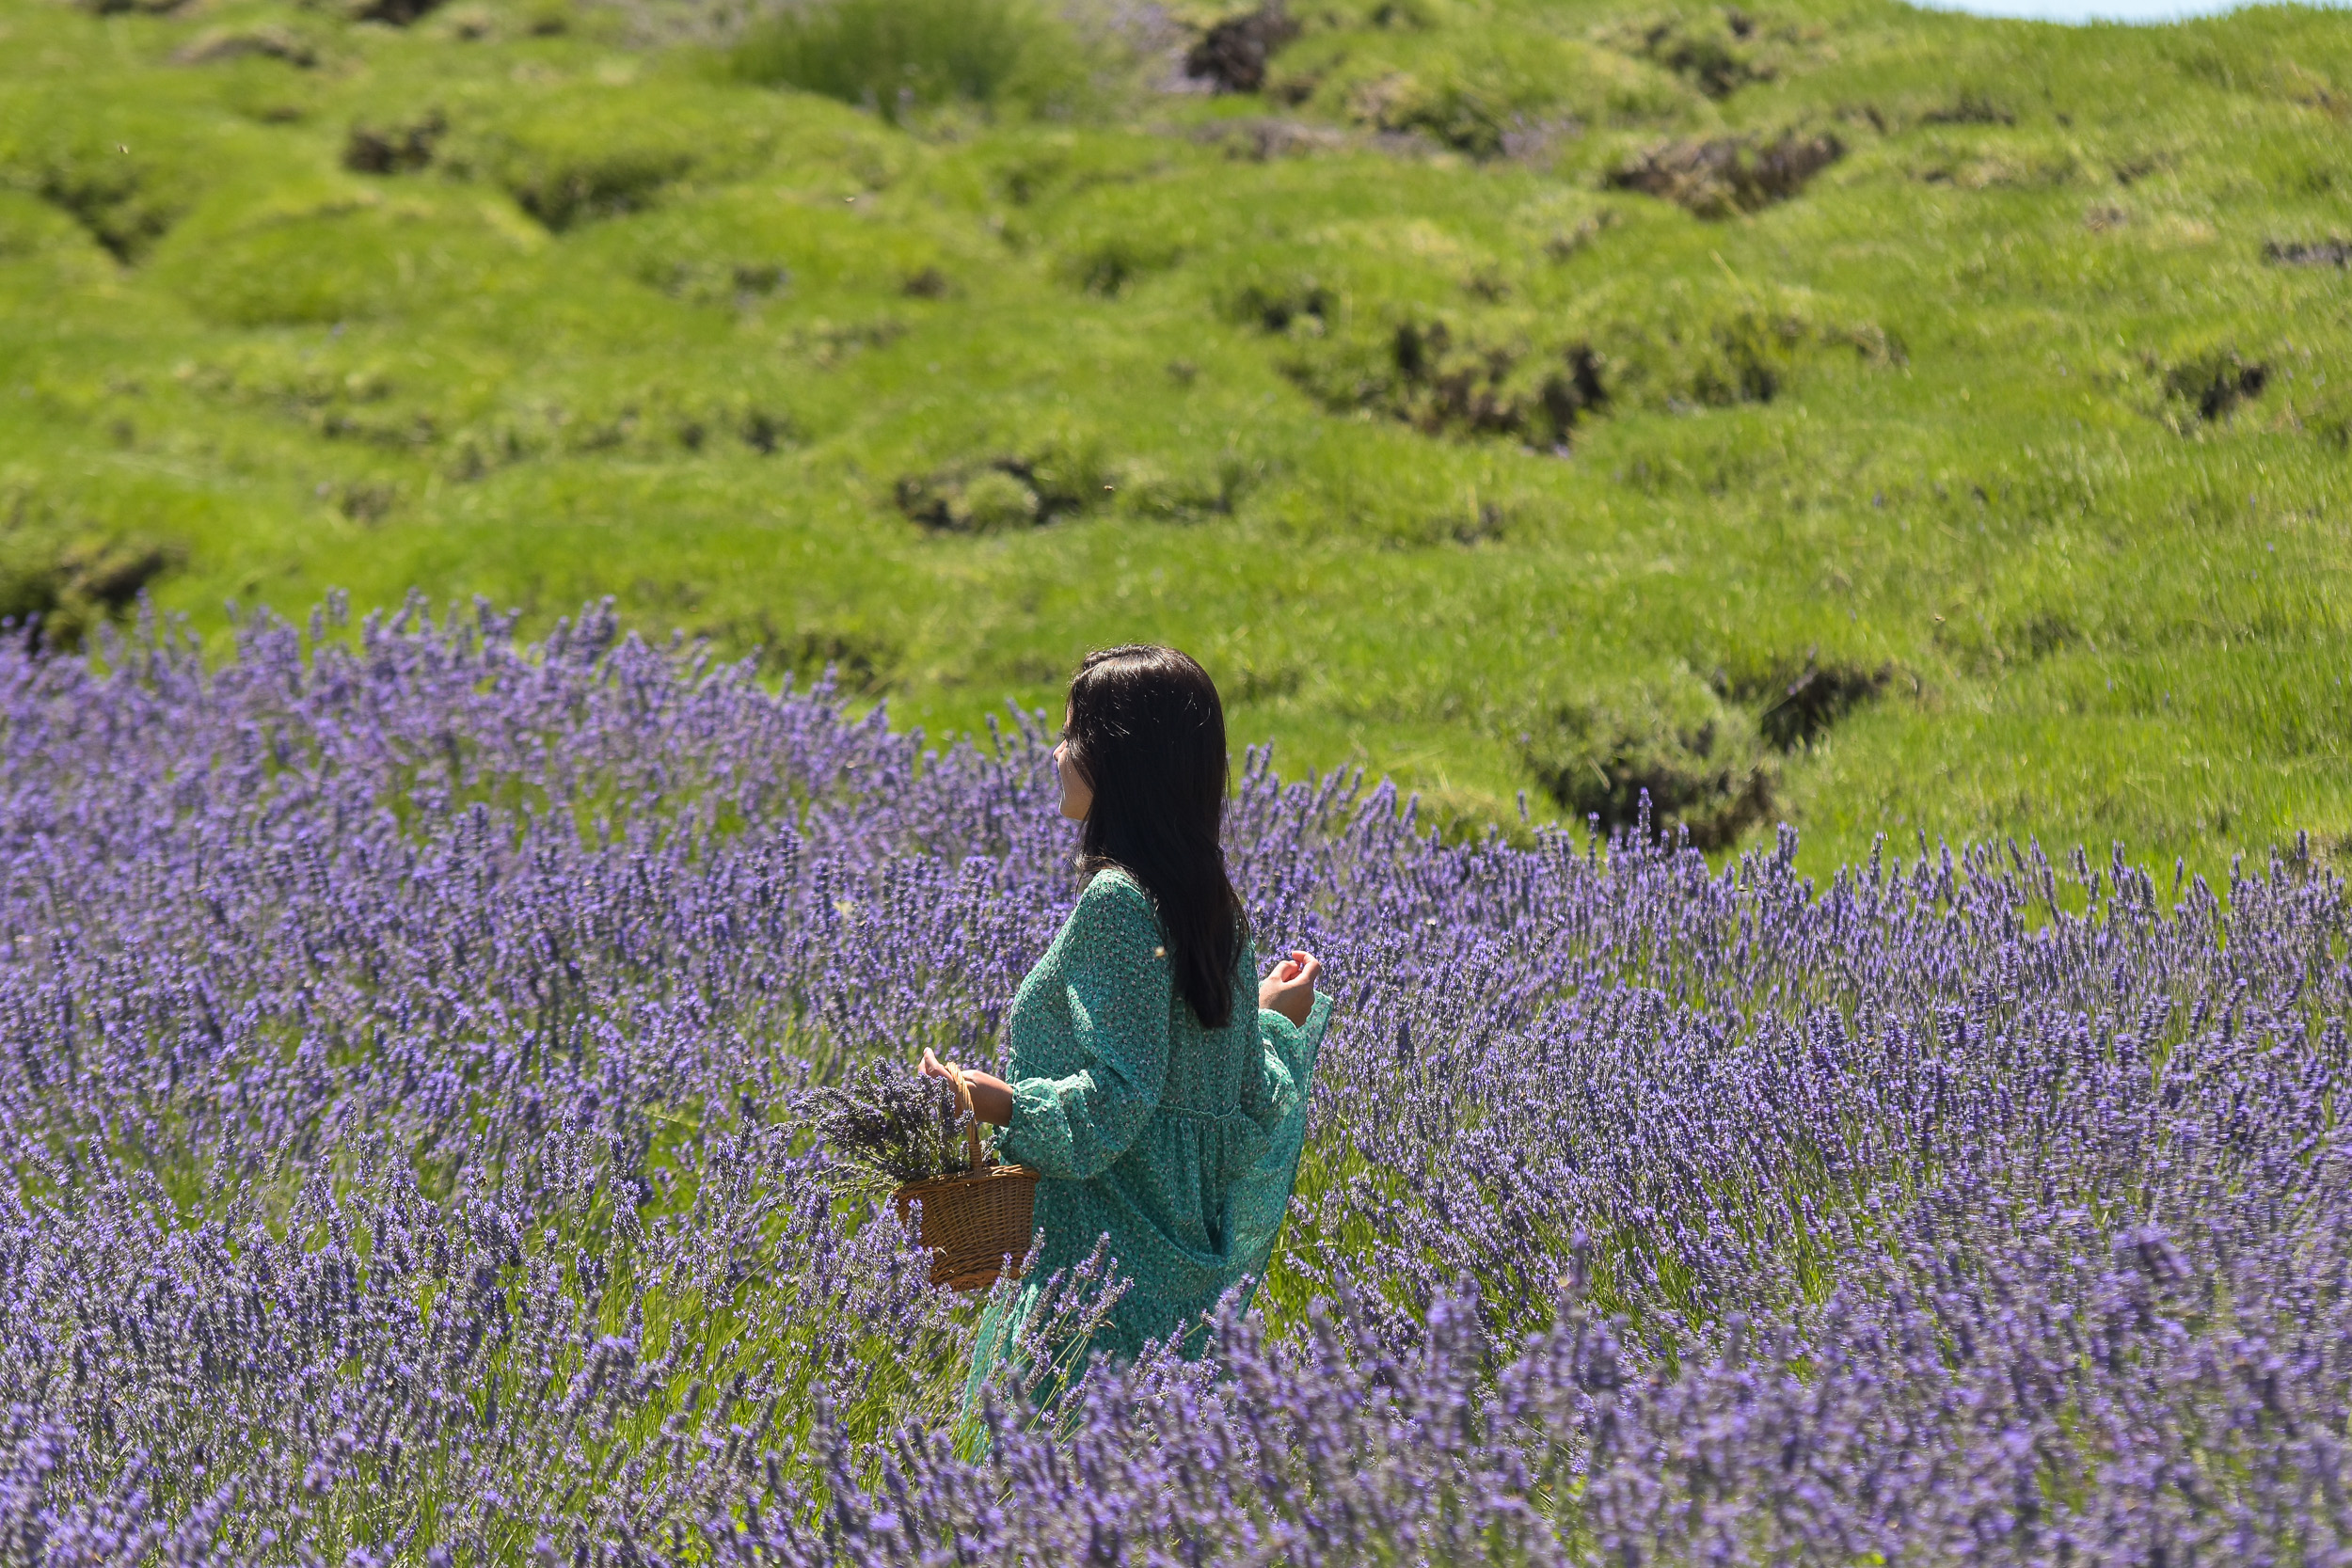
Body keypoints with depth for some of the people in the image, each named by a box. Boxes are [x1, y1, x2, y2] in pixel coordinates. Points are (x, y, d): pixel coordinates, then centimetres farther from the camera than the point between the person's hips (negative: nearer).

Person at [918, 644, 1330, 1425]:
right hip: (1191, 1252, 9)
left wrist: (983, 1098, -25)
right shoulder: (1210, 899, 10)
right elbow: (1245, 1098, 12)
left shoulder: (1117, 900, -15)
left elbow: (1116, 1099, -21)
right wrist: (1279, 1019, 29)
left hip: (1107, 1244, -9)